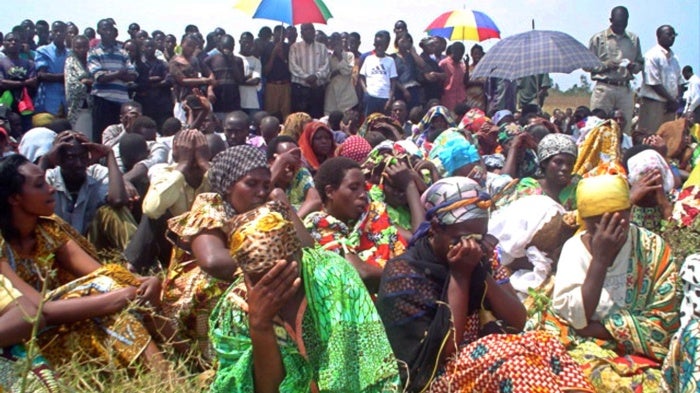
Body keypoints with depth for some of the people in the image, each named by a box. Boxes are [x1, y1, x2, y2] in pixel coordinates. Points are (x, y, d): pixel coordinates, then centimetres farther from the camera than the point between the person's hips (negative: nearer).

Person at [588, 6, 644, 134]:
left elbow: (641, 64, 18)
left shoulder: (634, 39, 14)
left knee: (625, 127, 0)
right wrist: (606, 65, -13)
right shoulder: (598, 39, 5)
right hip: (604, 88, -3)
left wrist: (633, 66, -5)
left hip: (625, 90, 3)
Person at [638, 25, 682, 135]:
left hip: (670, 105, 8)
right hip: (653, 102, -7)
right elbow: (654, 83, -14)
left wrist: (675, 101, -1)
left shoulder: (674, 58, 16)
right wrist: (671, 100, -11)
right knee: (649, 137, -8)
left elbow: (679, 82, 16)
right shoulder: (652, 56, -8)